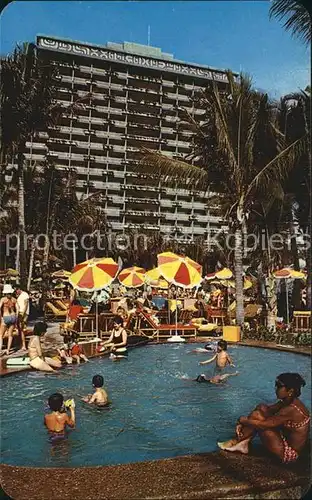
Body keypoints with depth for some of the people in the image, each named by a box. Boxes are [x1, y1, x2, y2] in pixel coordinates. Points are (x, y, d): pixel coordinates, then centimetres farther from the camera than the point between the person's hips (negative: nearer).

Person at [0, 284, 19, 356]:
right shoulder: (14, 299, 3)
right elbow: (17, 309, 1)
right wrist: (16, 319, 7)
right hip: (13, 317, 3)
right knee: (10, 335, 13)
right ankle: (8, 350, 10)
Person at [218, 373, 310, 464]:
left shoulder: (290, 410, -29)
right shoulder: (290, 401, -2)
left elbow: (262, 425, -26)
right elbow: (269, 409, 4)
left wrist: (244, 421, -9)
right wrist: (245, 422, -6)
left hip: (289, 453, -9)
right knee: (262, 408, 1)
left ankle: (235, 441, 6)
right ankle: (243, 443, 6)